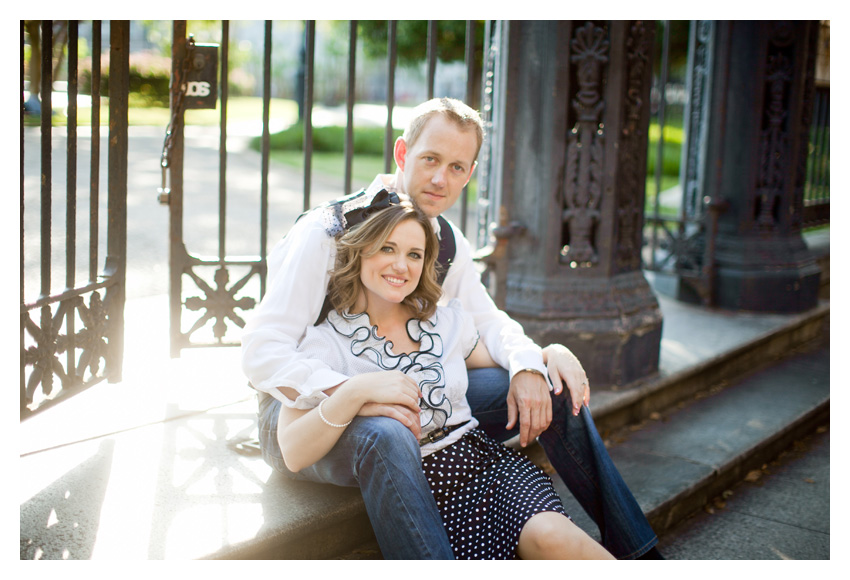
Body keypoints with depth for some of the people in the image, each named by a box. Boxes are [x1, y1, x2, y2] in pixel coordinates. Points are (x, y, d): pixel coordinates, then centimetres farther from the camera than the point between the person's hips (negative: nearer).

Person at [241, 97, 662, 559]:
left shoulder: (446, 240, 1)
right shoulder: (325, 234, -21)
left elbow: (485, 319, 10)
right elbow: (261, 352, -26)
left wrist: (527, 366, -14)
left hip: (403, 395, 7)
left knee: (557, 392, -1)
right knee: (386, 440, -43)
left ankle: (634, 554, 9)